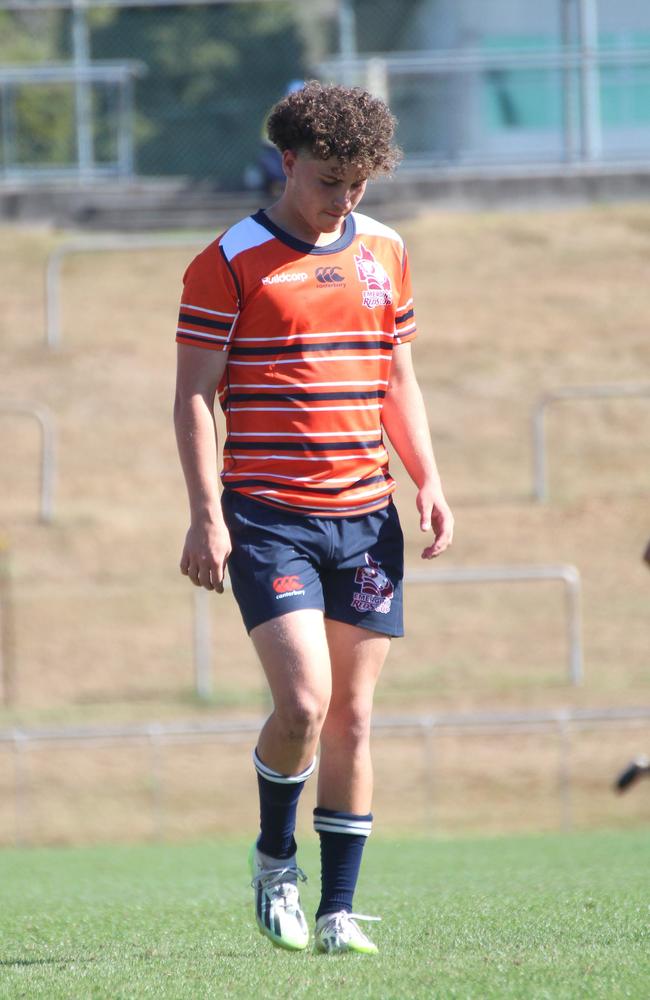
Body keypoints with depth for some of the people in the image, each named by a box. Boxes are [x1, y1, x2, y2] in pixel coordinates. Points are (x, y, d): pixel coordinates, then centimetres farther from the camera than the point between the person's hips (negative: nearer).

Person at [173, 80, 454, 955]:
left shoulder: (383, 252, 12)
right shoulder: (229, 264, -4)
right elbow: (193, 395, -5)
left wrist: (427, 482, 9)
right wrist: (206, 515, -12)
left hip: (365, 518, 5)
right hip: (268, 515, -5)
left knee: (353, 717, 3)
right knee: (304, 701, -16)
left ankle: (339, 908, 10)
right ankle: (275, 858, 10)